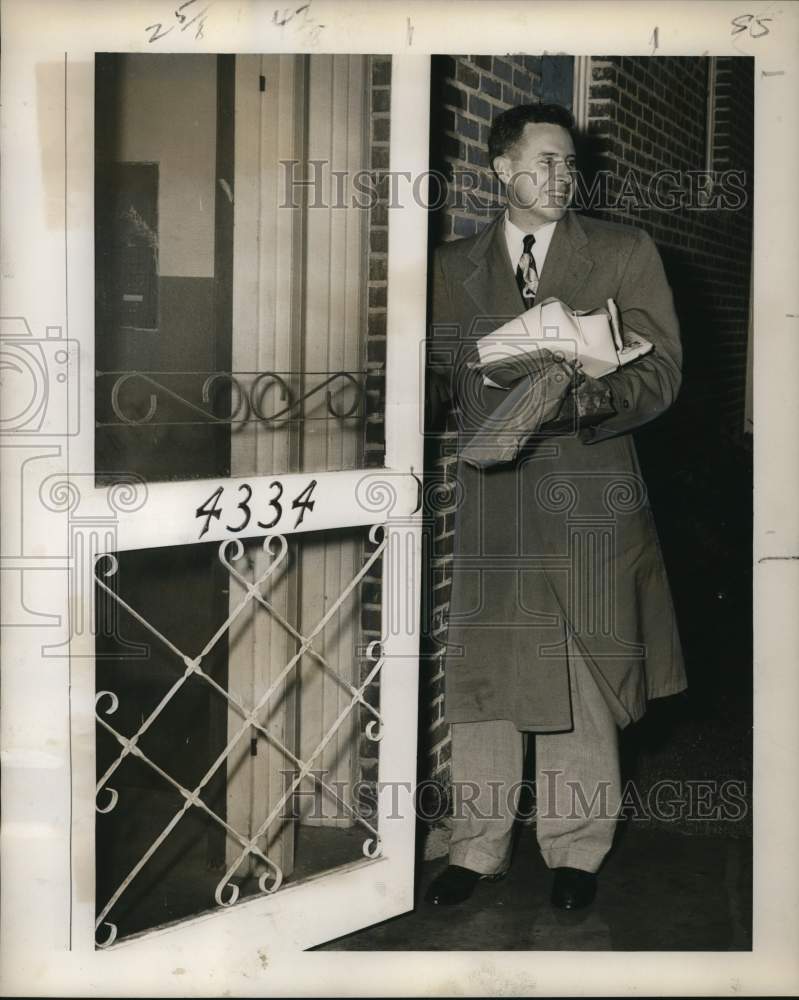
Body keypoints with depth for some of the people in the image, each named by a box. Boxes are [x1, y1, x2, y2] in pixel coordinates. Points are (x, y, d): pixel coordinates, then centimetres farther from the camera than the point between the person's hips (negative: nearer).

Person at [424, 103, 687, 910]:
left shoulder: (625, 253, 5)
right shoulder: (452, 267, 12)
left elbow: (660, 371, -1)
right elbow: (439, 376, 13)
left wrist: (586, 402, -20)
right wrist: (420, 392, -11)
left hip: (589, 508, -1)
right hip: (487, 504, 2)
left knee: (584, 686, 6)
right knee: (479, 677, 6)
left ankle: (576, 851, 22)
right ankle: (478, 847, 21)